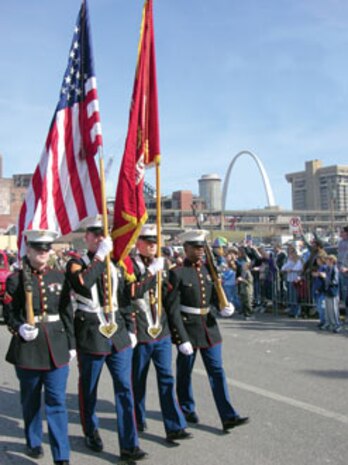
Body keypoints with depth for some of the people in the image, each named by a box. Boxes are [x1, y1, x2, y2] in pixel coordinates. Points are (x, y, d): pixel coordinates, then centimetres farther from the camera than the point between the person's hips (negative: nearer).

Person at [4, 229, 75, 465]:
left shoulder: (59, 277, 3)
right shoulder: (16, 279, -4)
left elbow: (67, 313, 6)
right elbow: (9, 313, -1)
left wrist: (71, 344, 7)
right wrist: (20, 328, -21)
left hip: (56, 347, 1)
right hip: (27, 348, -1)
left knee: (57, 401, -1)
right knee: (31, 401, 16)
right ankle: (34, 442, 38)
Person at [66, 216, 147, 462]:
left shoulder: (116, 266, 11)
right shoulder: (77, 263, -3)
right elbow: (82, 282, -27)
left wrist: (130, 329, 11)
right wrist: (100, 256, -24)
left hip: (118, 334, 4)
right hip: (91, 335, -3)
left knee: (125, 388, 1)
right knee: (88, 389, 12)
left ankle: (130, 445, 8)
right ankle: (91, 432, 35)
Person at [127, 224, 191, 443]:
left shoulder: (163, 264, 8)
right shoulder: (131, 265, -8)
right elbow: (133, 292, -23)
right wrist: (151, 272, -26)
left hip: (162, 331, 4)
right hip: (140, 333, -3)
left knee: (166, 378, 2)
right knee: (138, 379, 12)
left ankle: (175, 427, 5)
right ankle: (138, 419, 31)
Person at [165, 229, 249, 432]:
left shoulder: (209, 269, 5)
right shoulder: (178, 273, -12)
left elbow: (215, 298, 10)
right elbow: (173, 309, -14)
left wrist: (225, 308, -13)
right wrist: (182, 339, -17)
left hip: (209, 327, 5)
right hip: (187, 328, -5)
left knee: (217, 371, 4)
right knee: (185, 372, 11)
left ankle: (228, 417, 8)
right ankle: (187, 410, 32)